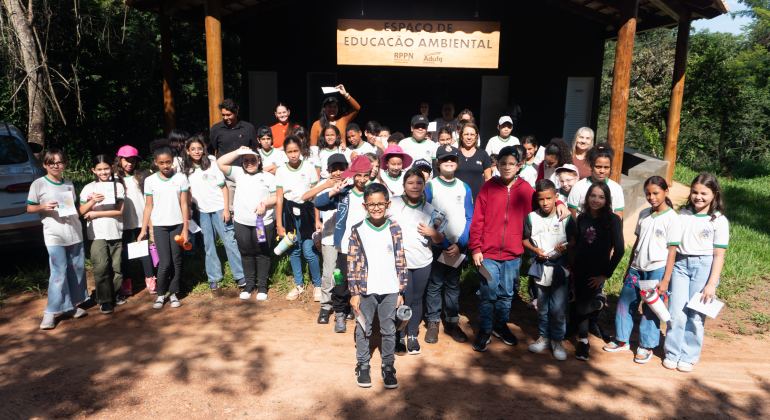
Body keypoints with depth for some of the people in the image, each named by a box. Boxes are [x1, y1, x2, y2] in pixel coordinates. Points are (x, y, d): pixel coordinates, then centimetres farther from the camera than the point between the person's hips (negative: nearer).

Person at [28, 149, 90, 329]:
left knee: (77, 268, 7)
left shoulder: (69, 184, 15)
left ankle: (71, 306, 21)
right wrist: (43, 206, -16)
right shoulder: (38, 184, 0)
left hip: (74, 233, 5)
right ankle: (50, 313, -1)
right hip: (54, 235, -5)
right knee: (59, 271, -10)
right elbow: (29, 208, 1)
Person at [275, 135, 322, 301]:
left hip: (306, 211, -2)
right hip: (289, 212, 2)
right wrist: (279, 224, 2)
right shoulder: (281, 171, 2)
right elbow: (279, 198, 4)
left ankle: (318, 284, 13)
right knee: (294, 251, 10)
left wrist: (317, 219, -4)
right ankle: (299, 284, 27)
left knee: (309, 252, -7)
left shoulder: (309, 168, -3)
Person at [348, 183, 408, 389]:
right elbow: (352, 263, -2)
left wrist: (401, 291, 1)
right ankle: (363, 366, 27)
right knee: (363, 330, 11)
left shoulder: (395, 229, 0)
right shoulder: (358, 230, -3)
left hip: (390, 291, 1)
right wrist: (354, 292, -5)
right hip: (366, 290, 0)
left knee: (389, 331, 10)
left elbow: (401, 262, 2)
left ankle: (388, 367, 25)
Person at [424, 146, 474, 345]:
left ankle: (452, 322, 23)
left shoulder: (465, 188, 5)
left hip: (459, 247, 2)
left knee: (453, 285, 12)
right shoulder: (430, 186, -3)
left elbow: (470, 218, 3)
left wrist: (460, 245, -8)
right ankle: (433, 323, 17)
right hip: (437, 246, -2)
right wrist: (444, 244, -11)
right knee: (434, 285, 4)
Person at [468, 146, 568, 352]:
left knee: (507, 294, 15)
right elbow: (477, 220, -4)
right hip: (488, 253, -3)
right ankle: (484, 331, 20)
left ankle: (500, 325, 36)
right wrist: (475, 248, -8)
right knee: (487, 294, 2)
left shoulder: (525, 188, 2)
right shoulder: (488, 187, -5)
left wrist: (558, 203, 4)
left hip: (513, 254, 3)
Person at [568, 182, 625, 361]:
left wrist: (606, 275, -10)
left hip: (598, 271, -4)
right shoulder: (582, 218, 2)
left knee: (581, 307, -10)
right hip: (579, 268, 4)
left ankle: (600, 302, 23)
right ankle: (583, 342, 27)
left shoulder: (613, 220, -11)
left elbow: (619, 250, -11)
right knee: (578, 306, 10)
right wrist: (573, 262, 5)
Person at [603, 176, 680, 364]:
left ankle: (646, 346, 19)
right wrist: (629, 268, 17)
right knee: (625, 302, 9)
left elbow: (672, 250, -10)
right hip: (637, 269, 6)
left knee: (650, 309, 3)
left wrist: (666, 279, -12)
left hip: (657, 270, -6)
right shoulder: (644, 214, 9)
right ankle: (622, 340, 24)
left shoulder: (671, 218, -8)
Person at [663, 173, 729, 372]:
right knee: (676, 313, 0)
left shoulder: (719, 221, -2)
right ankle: (672, 353, 16)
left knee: (696, 315, 3)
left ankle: (688, 356, 18)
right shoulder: (683, 214, 6)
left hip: (704, 266, -2)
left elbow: (719, 255, -3)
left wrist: (712, 284, -8)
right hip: (680, 264, 2)